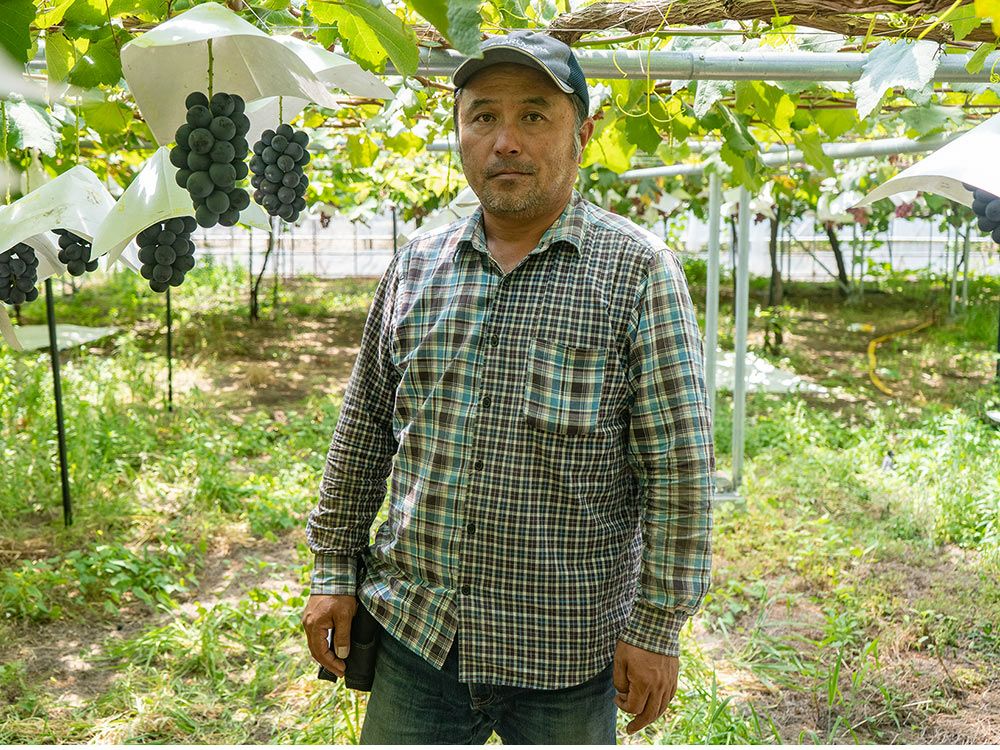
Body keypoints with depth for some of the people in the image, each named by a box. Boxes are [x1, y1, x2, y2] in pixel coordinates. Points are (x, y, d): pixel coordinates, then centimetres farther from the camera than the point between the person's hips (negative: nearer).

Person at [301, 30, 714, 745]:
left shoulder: (638, 271, -8)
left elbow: (681, 467, -9)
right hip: (415, 632, 4)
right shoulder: (416, 266, 4)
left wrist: (657, 628, -9)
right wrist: (334, 570, 10)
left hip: (564, 654, -3)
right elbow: (364, 431, 10)